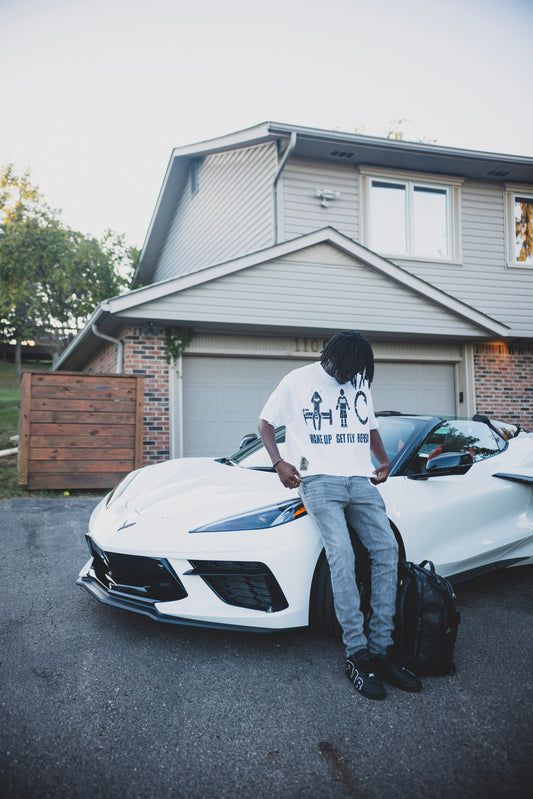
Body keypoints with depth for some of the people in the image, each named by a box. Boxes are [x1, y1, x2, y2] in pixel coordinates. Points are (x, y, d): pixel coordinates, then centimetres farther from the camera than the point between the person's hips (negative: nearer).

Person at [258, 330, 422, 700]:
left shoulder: (360, 385, 18)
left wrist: (385, 460, 13)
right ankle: (357, 655, -17)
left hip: (361, 480, 5)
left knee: (387, 548, -13)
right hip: (319, 480, -5)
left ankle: (382, 648, -7)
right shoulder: (298, 381, 4)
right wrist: (279, 463, -7)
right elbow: (266, 424, 8)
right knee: (342, 554, -23)